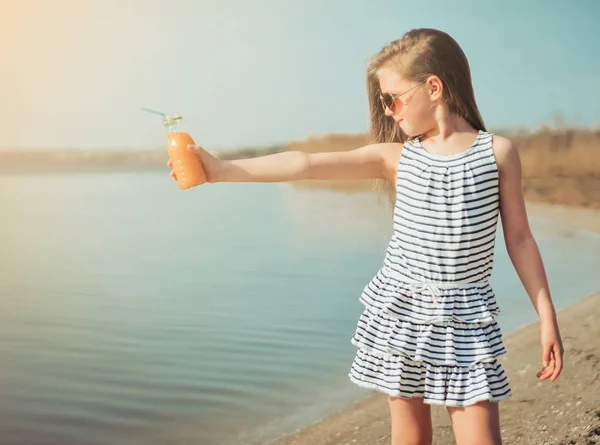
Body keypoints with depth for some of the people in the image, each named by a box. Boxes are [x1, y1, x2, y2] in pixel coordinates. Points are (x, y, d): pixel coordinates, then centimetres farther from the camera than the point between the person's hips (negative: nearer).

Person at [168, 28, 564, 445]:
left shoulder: (498, 152, -2)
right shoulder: (396, 156, 1)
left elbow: (519, 238, 2)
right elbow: (307, 164, -5)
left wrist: (548, 318, 0)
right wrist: (225, 170, -11)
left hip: (466, 320, -1)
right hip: (399, 313, 2)